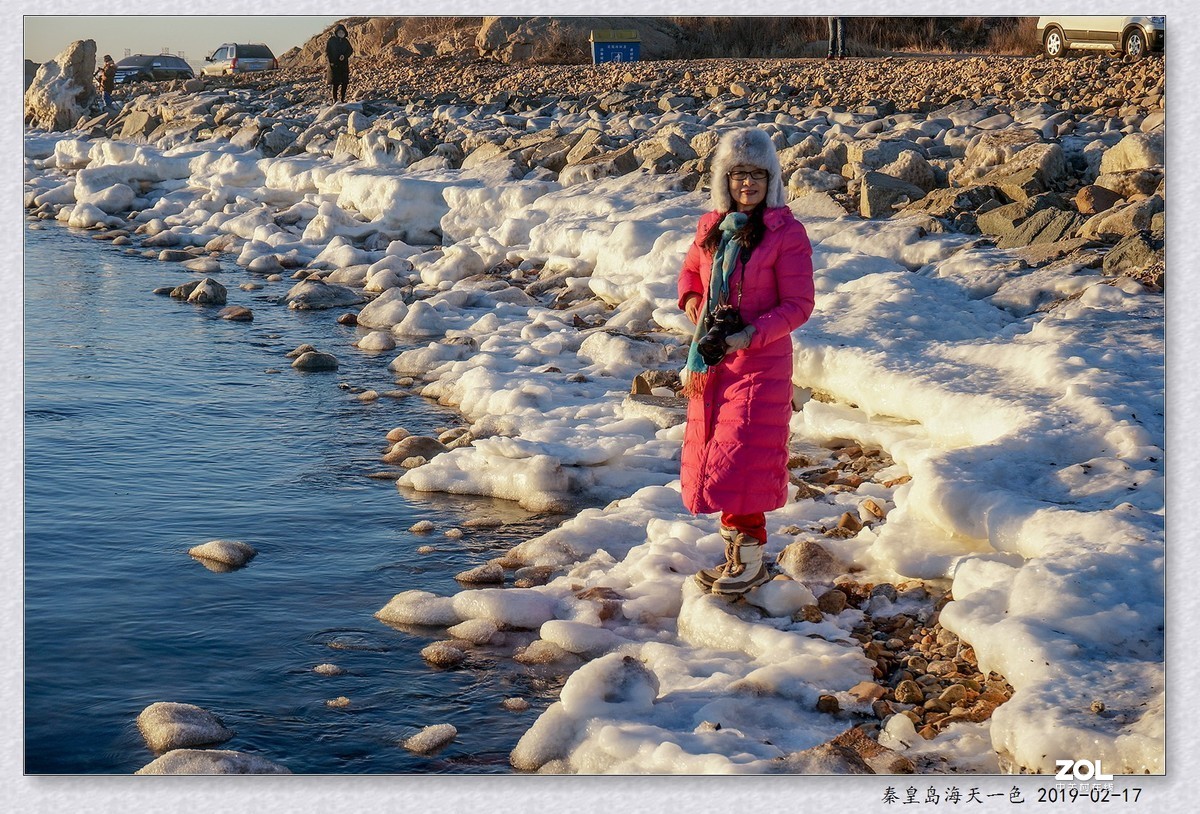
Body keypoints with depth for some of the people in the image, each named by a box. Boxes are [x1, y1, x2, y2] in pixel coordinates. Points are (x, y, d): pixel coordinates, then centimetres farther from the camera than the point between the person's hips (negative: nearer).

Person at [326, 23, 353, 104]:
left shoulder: (345, 41, 8)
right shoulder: (331, 40, -3)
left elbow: (350, 50, 7)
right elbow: (327, 51, -4)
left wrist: (344, 56, -12)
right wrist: (331, 61, -13)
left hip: (344, 64, 4)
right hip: (334, 64, -4)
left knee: (344, 82, 0)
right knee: (336, 83, -5)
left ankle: (343, 98, 11)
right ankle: (335, 99, 1)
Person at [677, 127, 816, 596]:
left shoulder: (786, 233, -12)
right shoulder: (712, 226, 5)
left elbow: (798, 305, -13)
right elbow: (691, 271, 23)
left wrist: (747, 336, -22)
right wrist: (693, 303, 1)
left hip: (760, 362, -6)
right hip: (710, 362, 6)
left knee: (740, 458, -8)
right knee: (711, 456, 11)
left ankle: (751, 560, 4)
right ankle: (735, 552, 24)